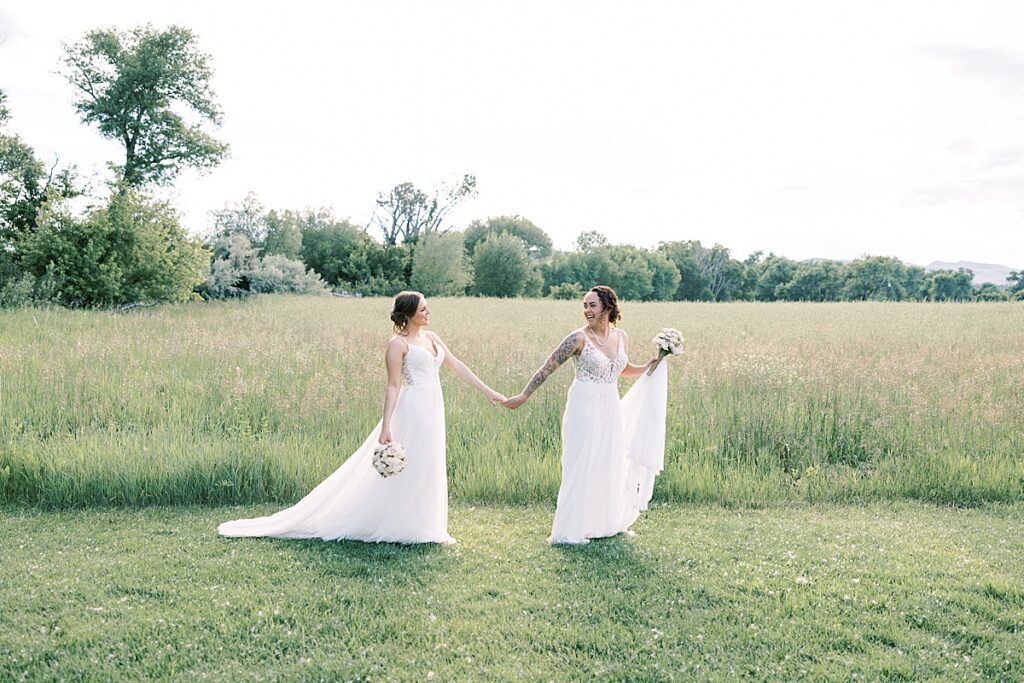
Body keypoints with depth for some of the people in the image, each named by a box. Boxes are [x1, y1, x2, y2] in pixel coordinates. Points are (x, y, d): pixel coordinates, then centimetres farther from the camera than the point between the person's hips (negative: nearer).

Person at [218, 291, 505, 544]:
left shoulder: (431, 338, 14)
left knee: (427, 470, 13)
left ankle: (424, 528, 24)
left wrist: (488, 391, 14)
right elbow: (393, 386, -12)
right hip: (412, 410, -8)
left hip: (432, 410, 8)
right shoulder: (398, 344, -8)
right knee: (403, 468, -2)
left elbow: (456, 366, 16)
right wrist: (386, 427, -16)